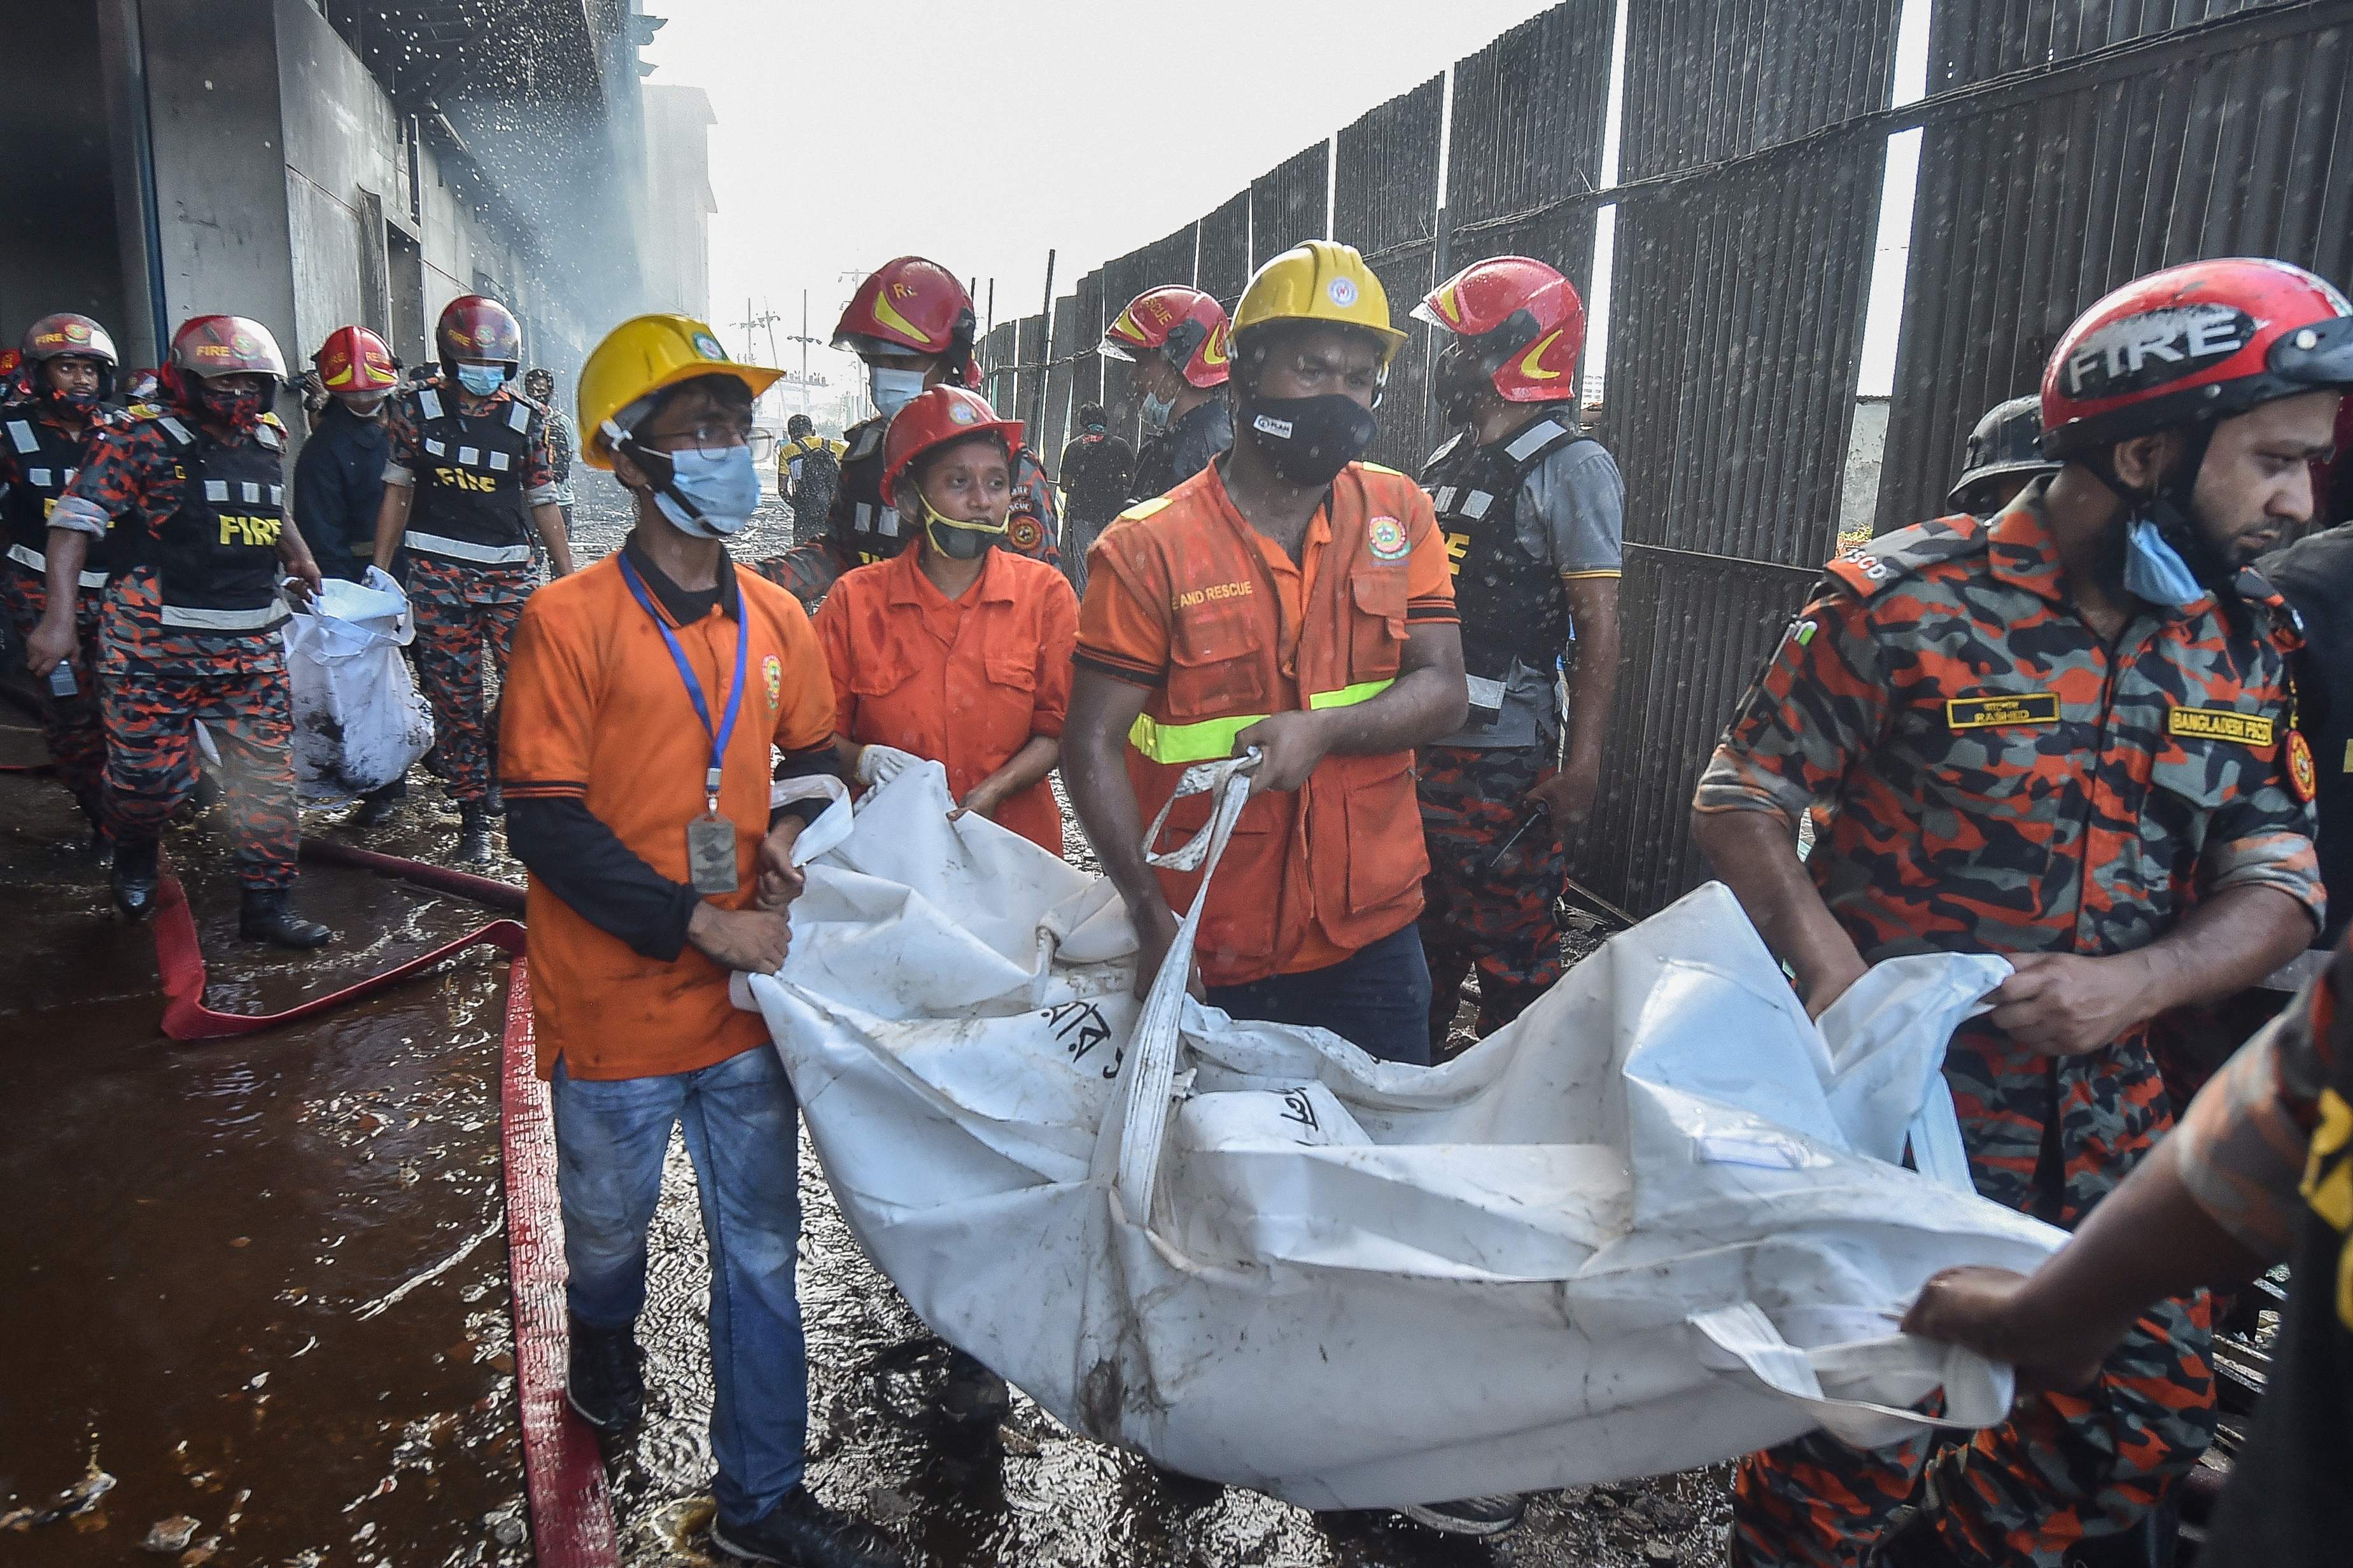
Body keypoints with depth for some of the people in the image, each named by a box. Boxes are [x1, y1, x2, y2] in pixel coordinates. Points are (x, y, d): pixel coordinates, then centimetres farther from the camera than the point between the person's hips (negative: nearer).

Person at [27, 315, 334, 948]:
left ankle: (266, 904, 11)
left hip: (249, 648, 5)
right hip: (155, 646, -5)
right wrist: (61, 615, -20)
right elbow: (75, 521, -13)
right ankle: (135, 859, 37)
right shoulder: (143, 442, -7)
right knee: (151, 776, 5)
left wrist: (301, 560, 44)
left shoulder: (266, 445, 12)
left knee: (268, 775, 1)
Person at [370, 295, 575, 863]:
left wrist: (569, 578, 7)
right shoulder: (417, 409, 5)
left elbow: (544, 502, 10)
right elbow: (398, 492, 9)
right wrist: (379, 570, 7)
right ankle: (473, 813, 12)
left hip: (508, 572, 1)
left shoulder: (526, 420, 6)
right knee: (454, 698, 2)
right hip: (438, 575, 0)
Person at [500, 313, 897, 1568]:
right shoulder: (570, 620, -13)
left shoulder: (775, 620, 2)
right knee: (609, 1228, 20)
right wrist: (703, 924, -19)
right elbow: (544, 823, -16)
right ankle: (603, 1352, 56)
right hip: (617, 1005, -3)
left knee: (760, 1251, 12)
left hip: (747, 999, 4)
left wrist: (790, 828, -5)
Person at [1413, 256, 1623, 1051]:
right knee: (1419, 933, 19)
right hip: (1418, 745, 8)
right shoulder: (1450, 460, 14)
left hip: (1505, 758, -8)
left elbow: (1598, 624, -16)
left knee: (1511, 953, 2)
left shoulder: (1571, 467, -10)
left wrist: (1581, 762, -22)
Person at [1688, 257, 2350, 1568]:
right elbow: (1742, 795, -10)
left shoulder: (2247, 641, 4)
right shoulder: (1903, 601, -13)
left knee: (2154, 1413, 14)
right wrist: (1829, 959, -25)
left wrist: (2133, 984, -21)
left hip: (2107, 1118, 6)